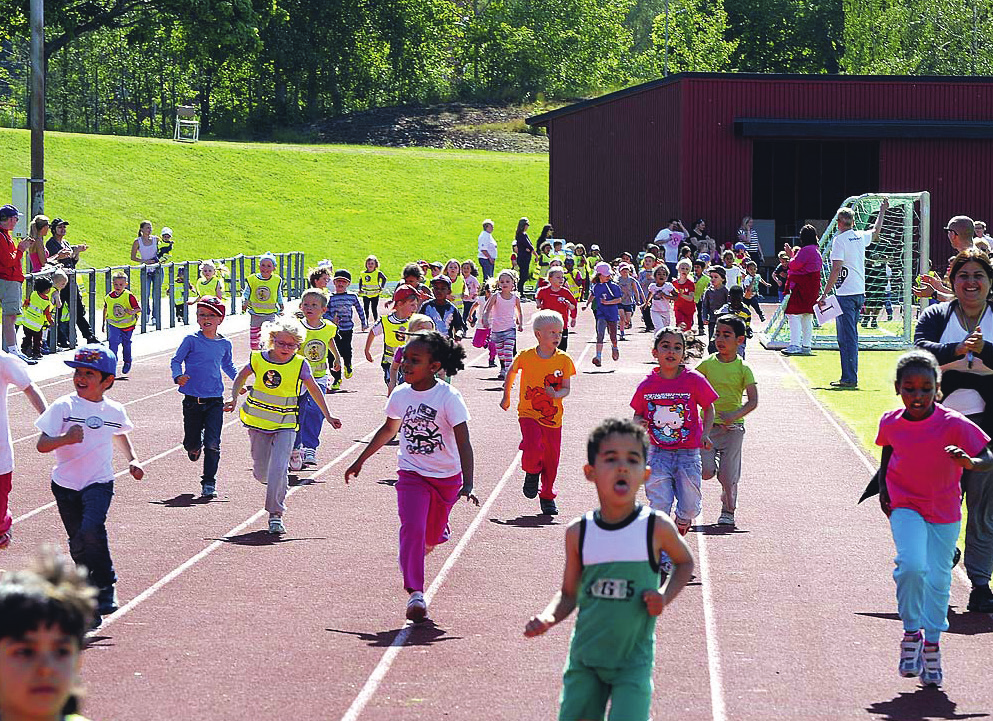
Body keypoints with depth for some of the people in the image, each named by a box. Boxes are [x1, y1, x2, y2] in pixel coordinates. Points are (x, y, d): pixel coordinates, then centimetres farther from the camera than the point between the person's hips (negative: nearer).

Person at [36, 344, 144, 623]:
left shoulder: (114, 411, 1)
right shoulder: (63, 407, -9)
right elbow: (42, 444, -15)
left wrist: (132, 459, 13)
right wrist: (65, 438, -33)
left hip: (99, 482, -1)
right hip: (66, 485, 1)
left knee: (91, 529, -26)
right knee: (78, 541, 9)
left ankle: (106, 586, -10)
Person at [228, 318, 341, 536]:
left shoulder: (300, 365, -7)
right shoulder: (258, 359, -5)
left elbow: (314, 389, 5)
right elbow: (242, 376, 14)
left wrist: (327, 416, 4)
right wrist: (234, 398, 1)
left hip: (285, 425, -2)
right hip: (259, 422, 2)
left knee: (278, 469, -15)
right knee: (262, 472, 10)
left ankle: (276, 514, -6)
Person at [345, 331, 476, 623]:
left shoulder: (449, 397, -19)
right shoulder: (400, 395, -6)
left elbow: (463, 443, -21)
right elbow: (389, 429, 15)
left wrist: (467, 485, -32)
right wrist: (360, 461, 20)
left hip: (447, 477, -1)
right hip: (412, 474, 2)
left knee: (432, 536, 14)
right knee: (412, 529, -18)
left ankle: (423, 544, 52)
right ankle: (415, 593, -14)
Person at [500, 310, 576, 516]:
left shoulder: (564, 360, -4)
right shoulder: (525, 357, -6)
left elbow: (566, 389, -3)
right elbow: (511, 373, 15)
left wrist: (556, 394, -25)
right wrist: (506, 397, 23)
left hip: (553, 417, 2)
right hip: (529, 414, -2)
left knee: (552, 457, 7)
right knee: (533, 446, -25)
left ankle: (547, 497, 27)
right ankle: (532, 473, 9)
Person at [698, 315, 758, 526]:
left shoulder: (743, 369, -4)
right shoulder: (707, 364, 1)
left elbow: (753, 401, -8)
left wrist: (734, 416, -21)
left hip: (733, 427, -1)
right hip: (709, 425, 1)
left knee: (727, 475, -2)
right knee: (706, 472, -10)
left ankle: (728, 510, 20)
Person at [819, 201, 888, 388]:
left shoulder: (839, 239, -10)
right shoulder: (861, 237, 9)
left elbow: (836, 269, -17)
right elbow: (875, 232, 34)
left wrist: (824, 294, -15)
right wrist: (882, 211, 49)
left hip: (845, 294, -7)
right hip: (860, 293, 7)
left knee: (846, 338, -7)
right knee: (851, 336, 13)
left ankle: (849, 378, -11)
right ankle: (851, 377, 16)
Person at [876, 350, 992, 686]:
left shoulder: (954, 424, -18)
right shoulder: (890, 423, -8)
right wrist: (883, 487, 6)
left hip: (944, 511, 0)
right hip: (905, 506, 0)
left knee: (938, 578, 6)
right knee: (912, 566, -21)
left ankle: (931, 645, 25)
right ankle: (911, 633, -1)